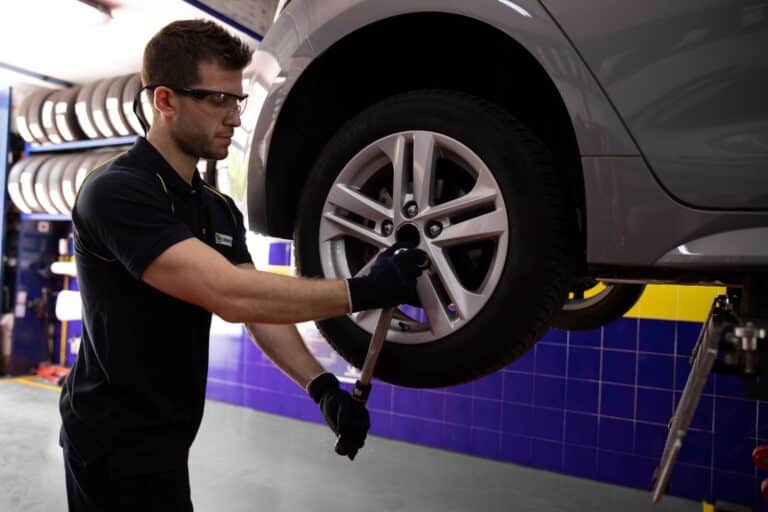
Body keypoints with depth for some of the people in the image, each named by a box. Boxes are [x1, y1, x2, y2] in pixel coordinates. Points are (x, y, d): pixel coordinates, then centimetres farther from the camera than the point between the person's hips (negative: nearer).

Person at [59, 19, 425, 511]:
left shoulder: (220, 209, 5)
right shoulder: (116, 191, -22)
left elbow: (260, 304, -3)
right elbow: (232, 295, -33)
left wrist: (321, 386, -16)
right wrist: (362, 290, -29)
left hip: (167, 435, 8)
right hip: (116, 441, -8)